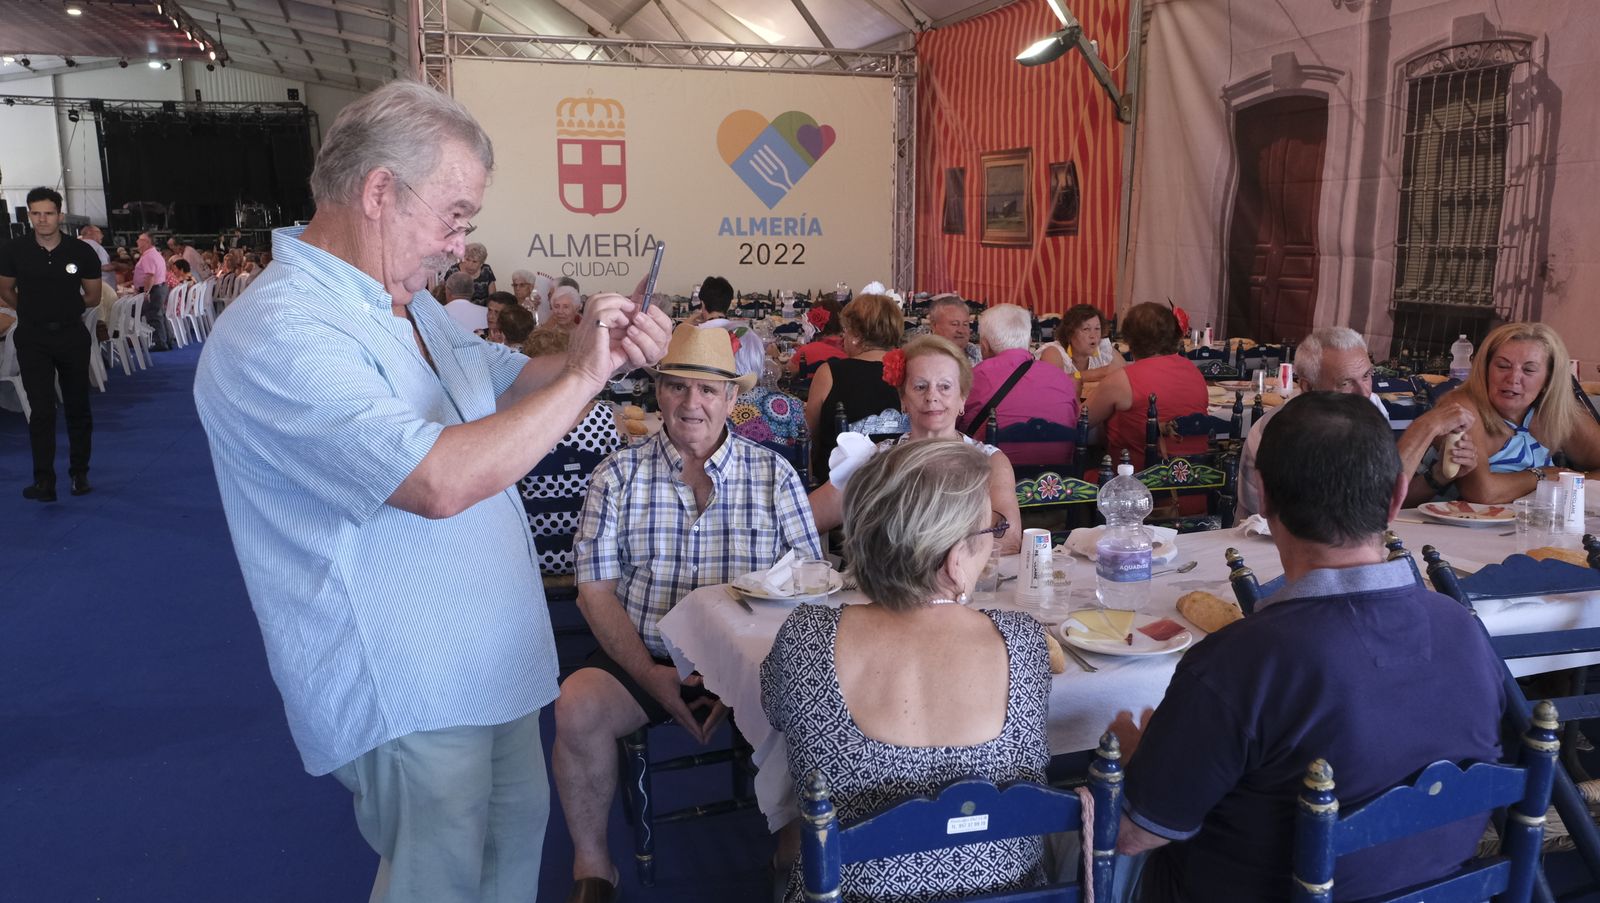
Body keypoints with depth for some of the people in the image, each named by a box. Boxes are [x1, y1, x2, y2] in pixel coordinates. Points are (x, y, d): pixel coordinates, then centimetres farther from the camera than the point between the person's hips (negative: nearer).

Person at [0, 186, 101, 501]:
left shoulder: (82, 252, -7)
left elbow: (93, 296, 6)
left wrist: (64, 309, 5)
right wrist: (32, 311, 8)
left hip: (72, 336, 1)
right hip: (32, 339, -1)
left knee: (77, 408, 10)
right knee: (41, 410, -7)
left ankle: (79, 473, 22)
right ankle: (44, 481, -5)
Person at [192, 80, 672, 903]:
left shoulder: (405, 303, 5)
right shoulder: (276, 335, -27)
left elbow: (504, 380, 19)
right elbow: (440, 481, -37)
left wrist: (597, 352, -3)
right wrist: (582, 378, -27)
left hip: (487, 662, 9)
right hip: (408, 695, -9)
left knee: (518, 829, 24)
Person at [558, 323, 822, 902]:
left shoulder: (775, 475, 2)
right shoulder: (617, 475, 3)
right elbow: (596, 589, 0)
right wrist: (649, 674, -13)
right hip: (642, 658, 0)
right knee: (578, 705, -27)